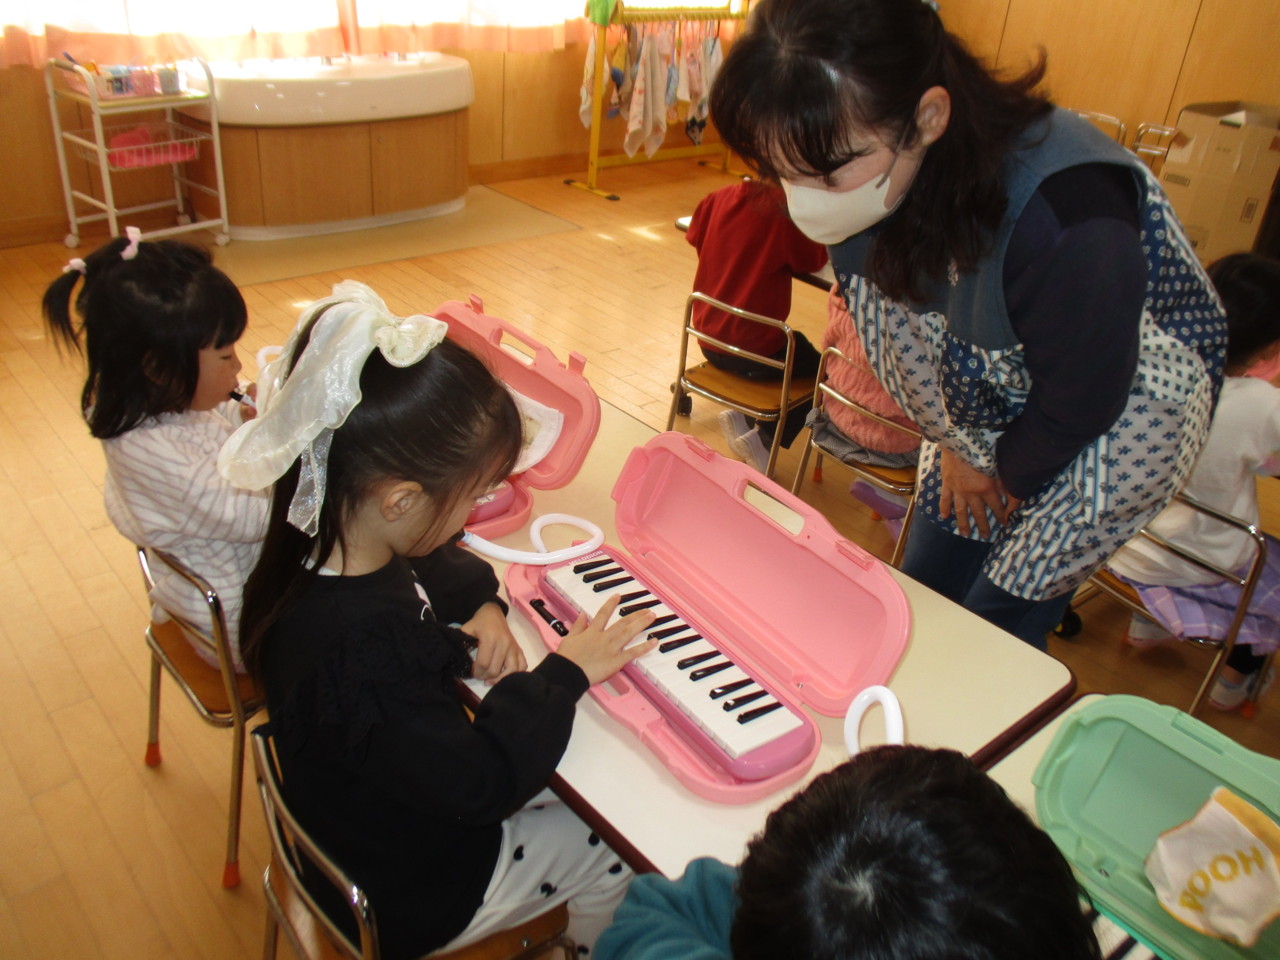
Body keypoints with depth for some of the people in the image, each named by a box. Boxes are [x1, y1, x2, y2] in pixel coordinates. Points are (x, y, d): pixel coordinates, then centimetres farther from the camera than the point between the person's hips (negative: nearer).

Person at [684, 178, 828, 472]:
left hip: (709, 343, 7)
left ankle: (741, 417, 13)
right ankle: (764, 439, 5)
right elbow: (815, 260, -7)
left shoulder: (717, 198, -4)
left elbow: (694, 236, 13)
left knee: (797, 343, 30)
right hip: (755, 351, -6)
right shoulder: (787, 211, -19)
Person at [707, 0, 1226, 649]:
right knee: (926, 588, 13)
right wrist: (957, 447, 4)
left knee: (1000, 623, 2)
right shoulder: (870, 188, -21)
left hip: (1122, 411, -5)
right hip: (989, 406, 6)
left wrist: (1008, 478, -7)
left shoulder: (1067, 220, -42)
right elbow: (917, 346, -2)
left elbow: (1082, 400, -24)